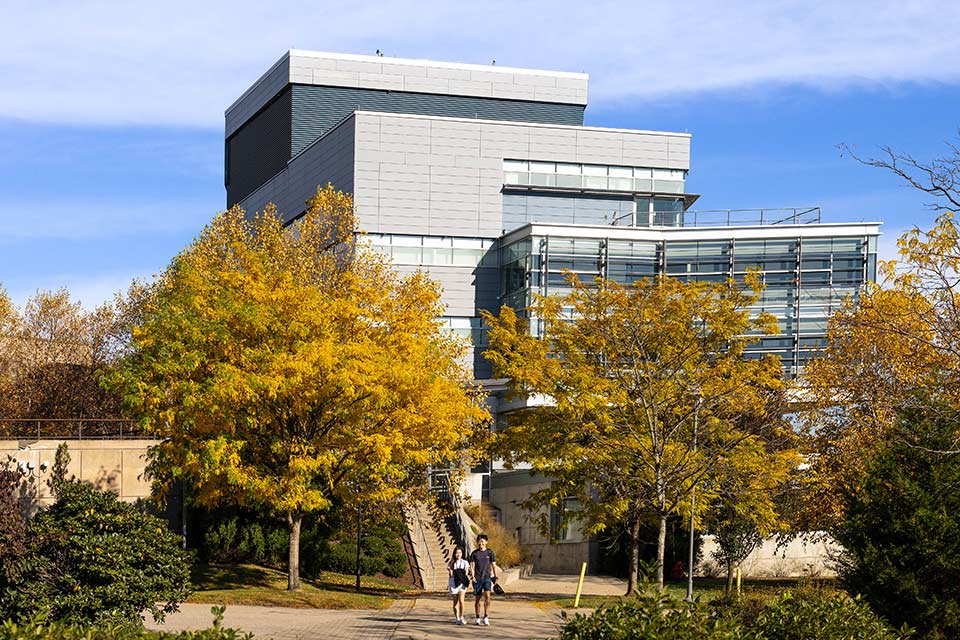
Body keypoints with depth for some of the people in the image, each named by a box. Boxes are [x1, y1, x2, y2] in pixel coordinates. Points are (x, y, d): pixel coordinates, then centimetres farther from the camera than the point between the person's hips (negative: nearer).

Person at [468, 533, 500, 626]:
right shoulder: (474, 553, 4)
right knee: (478, 598, 6)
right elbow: (472, 565, -1)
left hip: (487, 577, -1)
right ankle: (478, 618, 18)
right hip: (477, 578, 1)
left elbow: (493, 565, 9)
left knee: (487, 595, -18)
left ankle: (486, 617, -18)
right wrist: (473, 576, -16)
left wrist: (495, 576, 3)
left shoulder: (490, 552, 5)